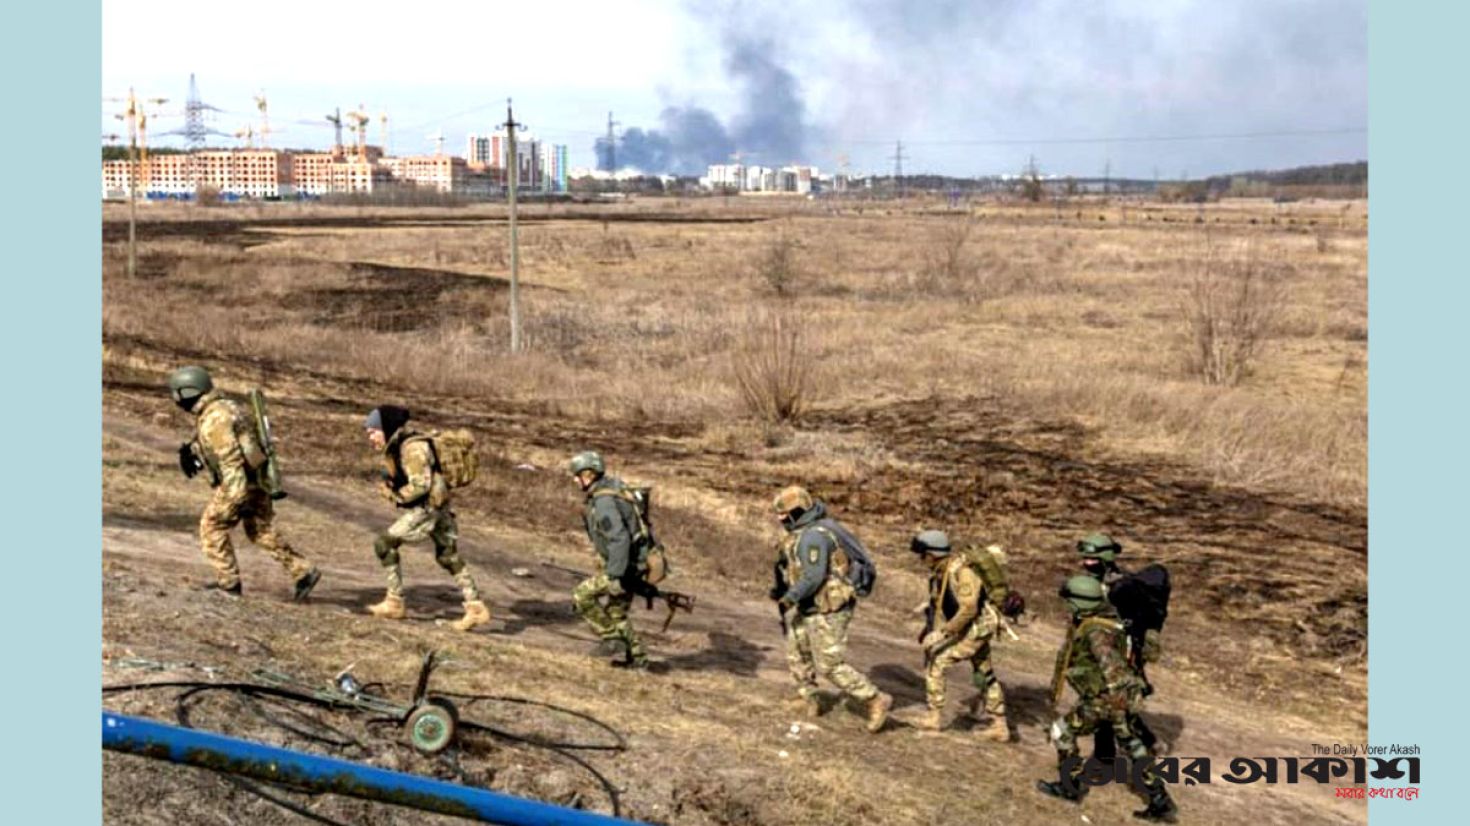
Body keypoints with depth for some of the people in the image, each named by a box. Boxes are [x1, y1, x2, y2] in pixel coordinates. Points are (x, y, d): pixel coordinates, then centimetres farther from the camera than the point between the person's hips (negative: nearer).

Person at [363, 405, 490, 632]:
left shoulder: (412, 448, -19)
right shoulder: (397, 446, 12)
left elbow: (420, 485, -23)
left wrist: (394, 496, -13)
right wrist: (389, 486, 2)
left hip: (427, 508, -10)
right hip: (436, 508, 10)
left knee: (384, 543, -5)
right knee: (448, 557, 13)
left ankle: (394, 603, 1)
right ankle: (476, 608, 14)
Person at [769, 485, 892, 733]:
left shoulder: (813, 536, -22)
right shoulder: (806, 533, 11)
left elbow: (814, 577, -28)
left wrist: (789, 599, -18)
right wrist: (782, 589, 10)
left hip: (827, 611, -11)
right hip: (812, 608, 11)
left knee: (830, 666, -5)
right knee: (796, 652, 21)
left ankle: (876, 700, 1)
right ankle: (809, 701, 34)